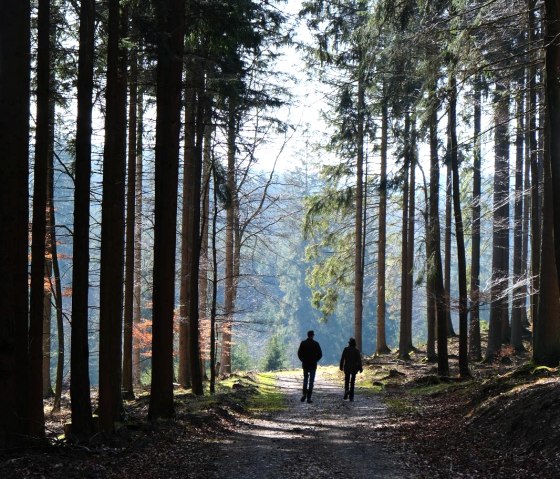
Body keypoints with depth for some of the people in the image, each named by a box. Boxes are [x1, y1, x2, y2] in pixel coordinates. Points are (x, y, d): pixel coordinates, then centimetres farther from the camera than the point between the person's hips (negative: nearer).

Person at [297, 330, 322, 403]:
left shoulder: (303, 343, 0)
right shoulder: (316, 344, -5)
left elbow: (299, 353, -3)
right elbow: (320, 354, -6)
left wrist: (303, 360, 8)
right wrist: (315, 360, 6)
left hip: (305, 364, 2)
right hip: (313, 365, -2)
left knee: (305, 379, 16)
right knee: (311, 381, 3)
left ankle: (304, 394, -2)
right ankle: (309, 397, -2)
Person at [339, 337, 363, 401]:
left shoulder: (346, 349, -5)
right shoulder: (357, 350, -4)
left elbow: (342, 359, -4)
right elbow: (359, 360, -5)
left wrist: (341, 366, 4)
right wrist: (360, 368, 1)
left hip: (347, 367, 0)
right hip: (354, 368, 0)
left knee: (346, 380, 16)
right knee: (352, 382, 7)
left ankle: (346, 390, -12)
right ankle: (351, 397, 5)